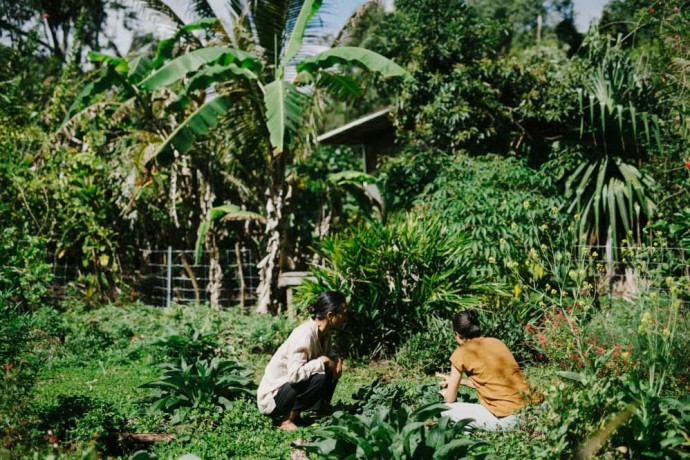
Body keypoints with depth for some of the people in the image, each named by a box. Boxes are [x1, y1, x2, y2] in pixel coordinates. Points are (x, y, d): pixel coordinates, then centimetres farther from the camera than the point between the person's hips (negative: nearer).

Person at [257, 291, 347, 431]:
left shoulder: (324, 333, -2)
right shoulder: (305, 334, -27)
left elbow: (326, 353, 17)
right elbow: (294, 375, -36)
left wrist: (336, 359, -5)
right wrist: (322, 361, -25)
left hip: (290, 387, 9)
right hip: (271, 397, -9)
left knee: (331, 369, 0)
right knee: (320, 377, -27)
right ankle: (286, 418, -11)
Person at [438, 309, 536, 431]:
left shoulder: (461, 353, -2)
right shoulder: (496, 342, 14)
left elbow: (450, 399, 8)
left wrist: (444, 393, 31)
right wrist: (458, 381, 38)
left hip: (505, 420, -7)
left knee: (445, 410, 8)